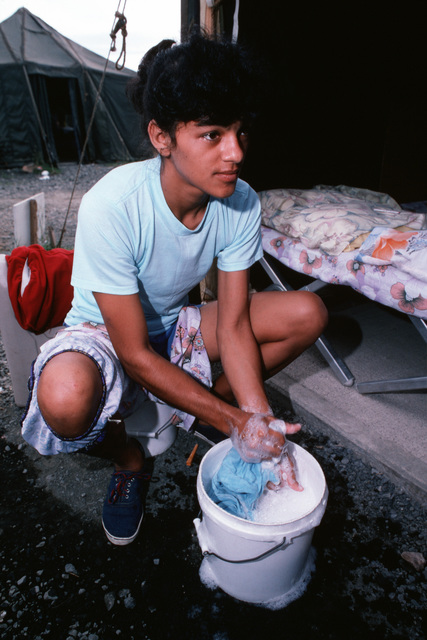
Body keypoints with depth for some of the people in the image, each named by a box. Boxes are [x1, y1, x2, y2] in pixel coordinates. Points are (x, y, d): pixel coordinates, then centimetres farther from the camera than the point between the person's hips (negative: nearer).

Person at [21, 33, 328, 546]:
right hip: (102, 333, -3)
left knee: (307, 312, -12)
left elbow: (234, 323, -14)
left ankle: (206, 401, 8)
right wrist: (234, 423, -26)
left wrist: (260, 422, -24)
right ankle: (125, 458, 0)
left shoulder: (240, 204, -17)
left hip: (174, 326, 4)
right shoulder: (110, 206, -31)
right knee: (65, 398, -40)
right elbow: (135, 354, -28)